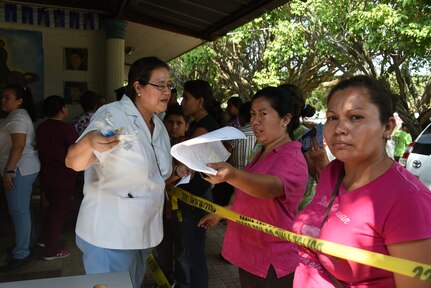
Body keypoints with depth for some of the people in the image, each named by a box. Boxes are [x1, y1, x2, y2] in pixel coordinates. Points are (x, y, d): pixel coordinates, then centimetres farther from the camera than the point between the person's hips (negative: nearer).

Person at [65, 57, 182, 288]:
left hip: (144, 234, 8)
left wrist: (178, 172, 0)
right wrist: (88, 143, -47)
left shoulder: (159, 127, 7)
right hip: (109, 236, -8)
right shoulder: (112, 115, -17)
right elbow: (73, 162, -26)